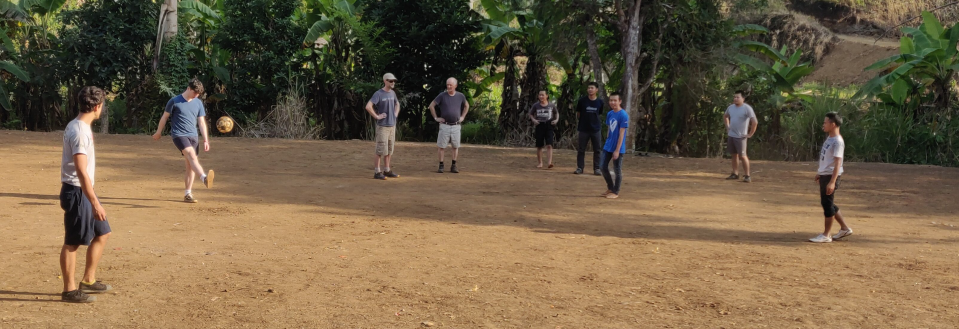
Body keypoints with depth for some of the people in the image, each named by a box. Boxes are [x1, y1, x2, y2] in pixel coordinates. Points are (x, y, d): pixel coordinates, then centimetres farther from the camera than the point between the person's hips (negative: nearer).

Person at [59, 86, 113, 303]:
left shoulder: (78, 126, 11)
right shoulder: (80, 132, -21)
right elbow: (81, 171, -26)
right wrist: (95, 203, -28)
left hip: (82, 191, 10)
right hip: (77, 192, -10)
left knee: (102, 233, 16)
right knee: (72, 242, 0)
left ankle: (88, 281, 24)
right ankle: (69, 290, 10)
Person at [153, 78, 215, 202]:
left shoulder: (198, 103, 11)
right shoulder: (174, 101, -1)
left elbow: (202, 122, 13)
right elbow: (164, 117, 8)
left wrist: (206, 140, 8)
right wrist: (158, 133, 16)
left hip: (193, 136, 5)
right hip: (178, 135, -5)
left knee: (191, 165, 2)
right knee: (192, 154, -29)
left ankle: (188, 194, 11)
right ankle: (204, 178, -52)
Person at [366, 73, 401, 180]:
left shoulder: (393, 93, 10)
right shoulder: (378, 94, -13)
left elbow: (397, 104, 30)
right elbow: (368, 106, -23)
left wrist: (396, 114, 15)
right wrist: (377, 116, -19)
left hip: (392, 125, 7)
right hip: (382, 126, -7)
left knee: (390, 149, 12)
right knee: (381, 149, -6)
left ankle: (387, 170, 20)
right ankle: (377, 172, -1)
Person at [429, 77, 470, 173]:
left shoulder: (460, 96, 2)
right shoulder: (442, 95, -5)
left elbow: (466, 106, 21)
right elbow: (431, 106, 1)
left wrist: (462, 117, 11)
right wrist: (436, 118, -2)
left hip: (456, 126, 2)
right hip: (444, 125, -2)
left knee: (456, 146, 5)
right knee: (442, 146, -1)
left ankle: (453, 166, 14)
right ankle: (441, 166, 4)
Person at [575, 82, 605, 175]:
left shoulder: (600, 102, -2)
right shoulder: (582, 100, -5)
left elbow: (601, 114, 11)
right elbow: (578, 114, 6)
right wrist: (581, 121, 5)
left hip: (596, 129, 1)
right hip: (583, 129, -1)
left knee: (597, 150, 5)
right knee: (581, 150, 5)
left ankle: (596, 168, 12)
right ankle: (580, 167, 13)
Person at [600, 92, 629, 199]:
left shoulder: (623, 115, -16)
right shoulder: (609, 114, 5)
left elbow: (621, 134, -18)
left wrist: (617, 150, -19)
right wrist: (608, 142, 14)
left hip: (618, 148, -7)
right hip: (607, 146, 7)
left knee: (617, 170, 4)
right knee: (603, 167, 11)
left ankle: (615, 192, 15)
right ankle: (610, 188, 28)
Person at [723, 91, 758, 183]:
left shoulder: (747, 108, -14)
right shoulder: (731, 107, 7)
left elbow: (755, 122, -19)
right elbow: (725, 116, 29)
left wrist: (750, 134, -16)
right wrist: (727, 126, 17)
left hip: (740, 137, -7)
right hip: (731, 135, 7)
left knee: (742, 156, -6)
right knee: (734, 155, 12)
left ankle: (747, 176, -1)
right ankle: (735, 174, 21)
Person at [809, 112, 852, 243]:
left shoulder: (837, 141, -19)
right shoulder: (829, 139, 11)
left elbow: (837, 163, -24)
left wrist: (832, 182, -28)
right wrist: (820, 173, 27)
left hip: (831, 176, -10)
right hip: (824, 175, 10)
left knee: (827, 204, -4)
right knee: (826, 203, 15)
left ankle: (826, 235, 4)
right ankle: (845, 228, 24)